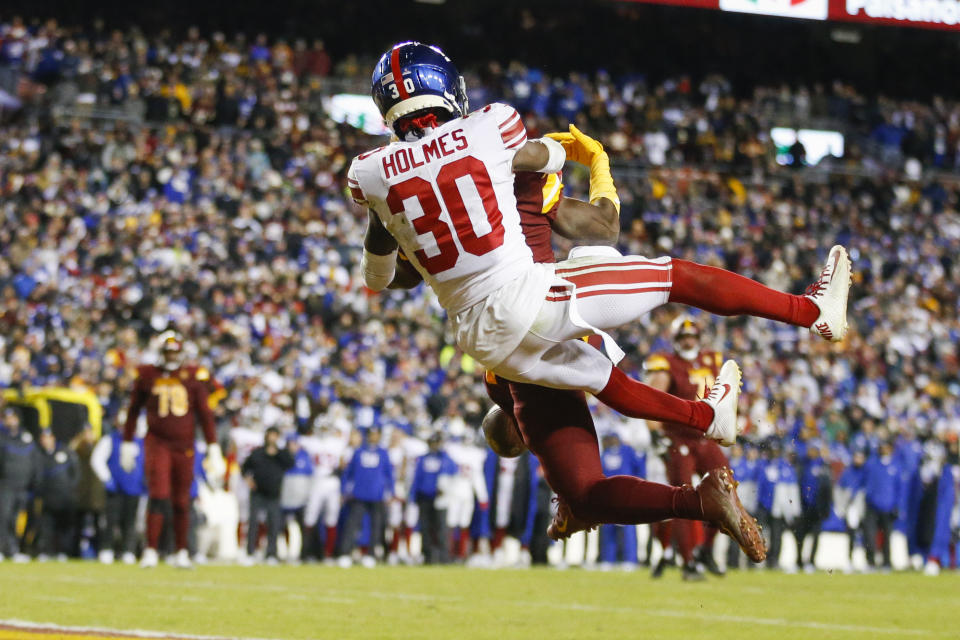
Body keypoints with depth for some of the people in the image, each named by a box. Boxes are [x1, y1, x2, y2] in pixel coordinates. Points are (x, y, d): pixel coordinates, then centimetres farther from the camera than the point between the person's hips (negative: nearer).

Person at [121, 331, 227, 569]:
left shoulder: (194, 377, 3)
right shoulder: (148, 376, 3)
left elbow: (205, 414, 6)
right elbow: (134, 410, 15)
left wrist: (213, 448, 2)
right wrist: (127, 443, 16)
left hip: (184, 446, 2)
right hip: (157, 443, -2)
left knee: (181, 502, 8)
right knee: (159, 496, -14)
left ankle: (182, 553, 21)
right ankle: (150, 551, -12)